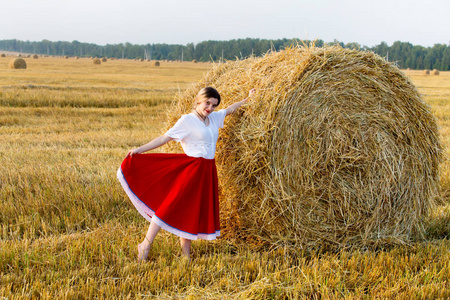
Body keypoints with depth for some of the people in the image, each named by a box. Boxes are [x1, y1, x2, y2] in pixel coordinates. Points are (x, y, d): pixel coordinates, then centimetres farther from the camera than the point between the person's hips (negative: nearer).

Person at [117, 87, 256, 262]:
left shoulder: (214, 117, 12)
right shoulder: (187, 120, -8)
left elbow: (230, 109, 31)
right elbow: (166, 137, -10)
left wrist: (248, 99, 38)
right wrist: (140, 149, -16)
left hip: (207, 171, 7)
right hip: (191, 168, -7)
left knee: (194, 210, 10)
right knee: (173, 205, -9)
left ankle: (185, 253, 17)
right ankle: (146, 244, -1)